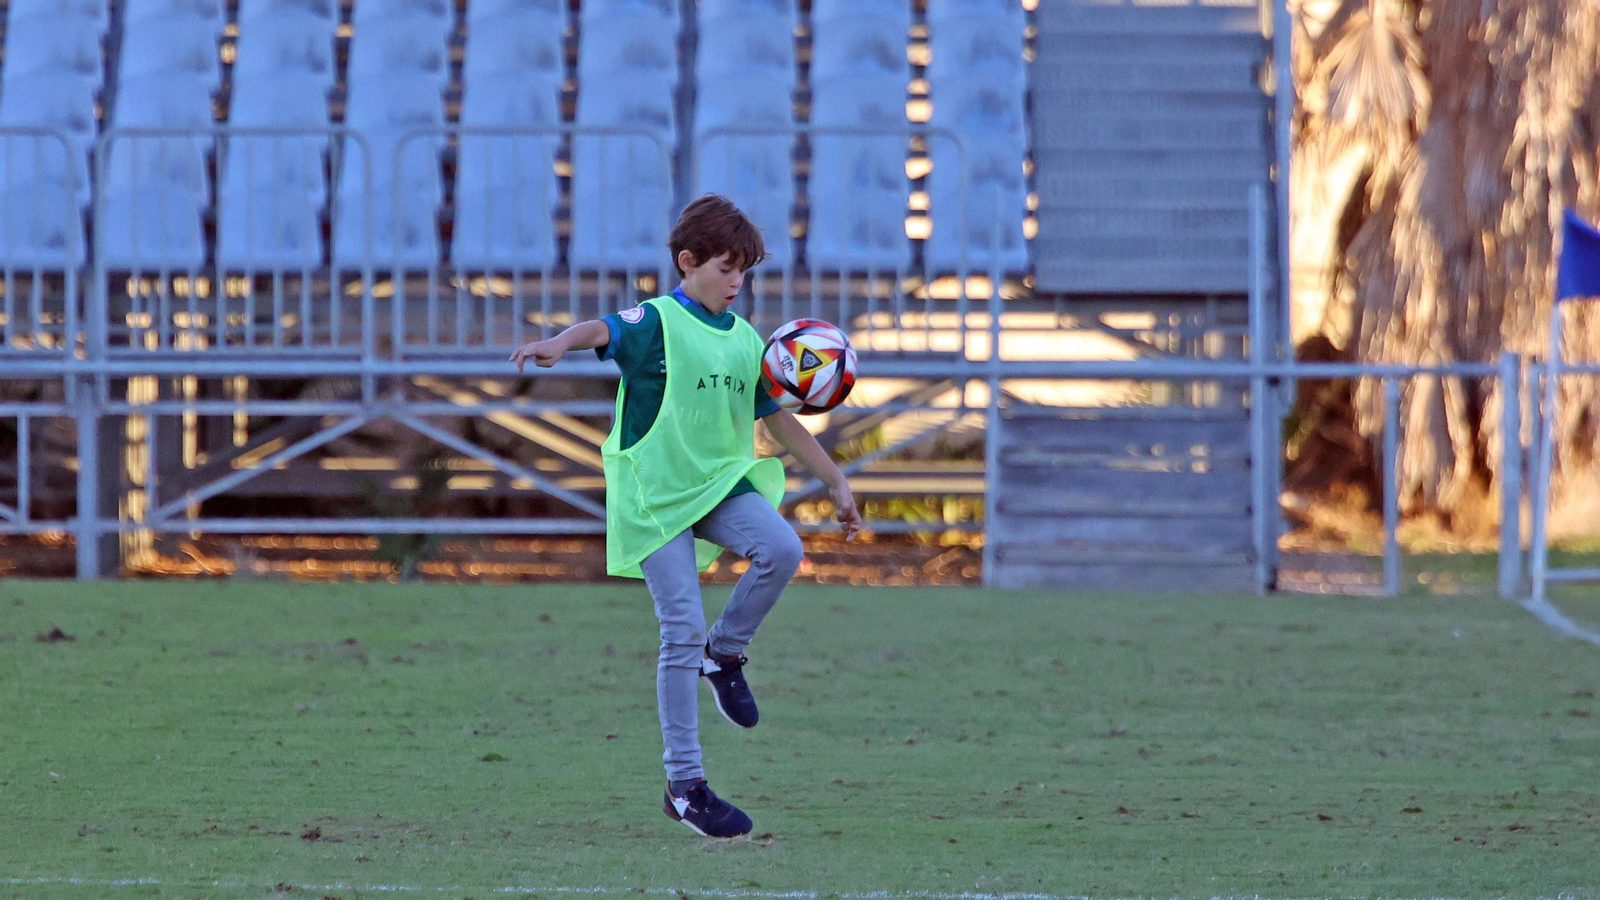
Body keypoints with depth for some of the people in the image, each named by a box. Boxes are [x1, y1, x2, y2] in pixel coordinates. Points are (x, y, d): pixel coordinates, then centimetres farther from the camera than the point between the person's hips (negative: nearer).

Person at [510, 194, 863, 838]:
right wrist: (556, 345, -52)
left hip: (719, 483, 5)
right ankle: (685, 784, -1)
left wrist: (836, 482, 24)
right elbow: (602, 331, -29)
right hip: (655, 494, -5)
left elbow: (779, 420, 21)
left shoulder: (745, 339, 12)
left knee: (782, 548, -25)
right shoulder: (657, 322, -8)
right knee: (682, 631, -9)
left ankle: (725, 653, 3)